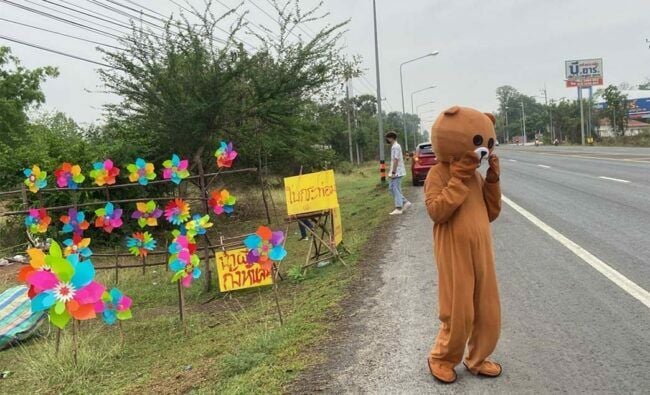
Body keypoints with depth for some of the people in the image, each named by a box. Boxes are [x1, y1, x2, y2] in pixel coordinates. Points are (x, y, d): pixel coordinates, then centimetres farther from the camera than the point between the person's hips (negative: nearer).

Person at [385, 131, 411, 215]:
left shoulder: (396, 146, -15)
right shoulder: (394, 146, 16)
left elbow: (396, 160, -21)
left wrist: (393, 172, -21)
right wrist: (391, 172, 19)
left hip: (397, 172, -10)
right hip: (395, 172, 10)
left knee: (396, 190, -6)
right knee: (391, 188, 12)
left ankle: (398, 209, -1)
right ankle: (405, 202, 16)